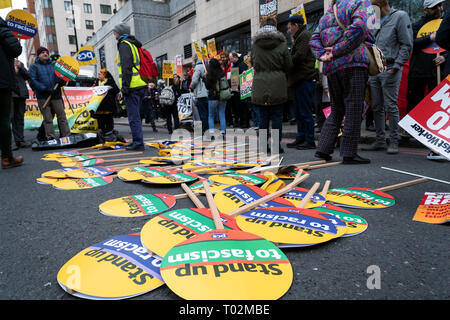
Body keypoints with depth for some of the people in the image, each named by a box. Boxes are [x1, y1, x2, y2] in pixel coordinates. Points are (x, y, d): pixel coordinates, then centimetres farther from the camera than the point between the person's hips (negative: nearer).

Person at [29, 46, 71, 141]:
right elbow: (32, 81, -4)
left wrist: (61, 81, -9)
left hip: (56, 95, 2)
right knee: (48, 119, 0)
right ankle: (51, 137, 1)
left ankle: (66, 136, 3)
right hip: (43, 97, -2)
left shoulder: (54, 64, 16)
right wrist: (45, 89, -17)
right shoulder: (34, 66, 7)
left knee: (62, 116, 0)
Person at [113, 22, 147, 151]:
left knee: (133, 117, -8)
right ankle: (137, 141, 18)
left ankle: (138, 142, -9)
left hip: (132, 87, -10)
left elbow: (126, 67, -16)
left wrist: (125, 86, -19)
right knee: (136, 115, 14)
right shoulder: (133, 45, 24)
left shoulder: (124, 45, -4)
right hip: (141, 85, 10)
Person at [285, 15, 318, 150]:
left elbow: (299, 56, -18)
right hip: (299, 79, 10)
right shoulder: (300, 37, 25)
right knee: (299, 112, 11)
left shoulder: (305, 35, -6)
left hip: (305, 79, -10)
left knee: (305, 111, -8)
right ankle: (301, 138, 17)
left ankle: (310, 141, -4)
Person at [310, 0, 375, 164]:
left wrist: (322, 56, 0)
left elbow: (314, 40, 15)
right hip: (354, 65, -6)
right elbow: (358, 27, -15)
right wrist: (337, 50, -11)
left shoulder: (327, 14, 23)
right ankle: (349, 154, -3)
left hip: (331, 68, 6)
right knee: (354, 109, -3)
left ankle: (323, 149, 10)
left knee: (336, 111, 13)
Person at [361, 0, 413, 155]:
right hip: (374, 71, 6)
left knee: (391, 107, -5)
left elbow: (407, 45, -6)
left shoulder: (400, 16, -1)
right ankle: (380, 140, 15)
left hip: (390, 70, -6)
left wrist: (395, 66, -13)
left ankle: (394, 141, 2)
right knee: (377, 107, 7)